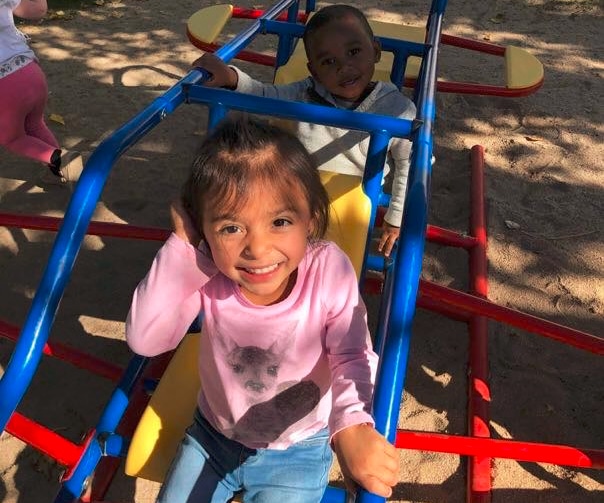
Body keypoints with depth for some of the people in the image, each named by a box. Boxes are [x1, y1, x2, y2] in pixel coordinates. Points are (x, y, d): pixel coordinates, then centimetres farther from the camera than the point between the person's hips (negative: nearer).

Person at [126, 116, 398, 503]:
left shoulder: (329, 271, -29)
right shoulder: (207, 276, -24)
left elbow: (352, 358, -26)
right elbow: (145, 339, -27)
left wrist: (352, 427, -46)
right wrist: (181, 249, -33)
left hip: (297, 449, -2)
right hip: (213, 434, 3)